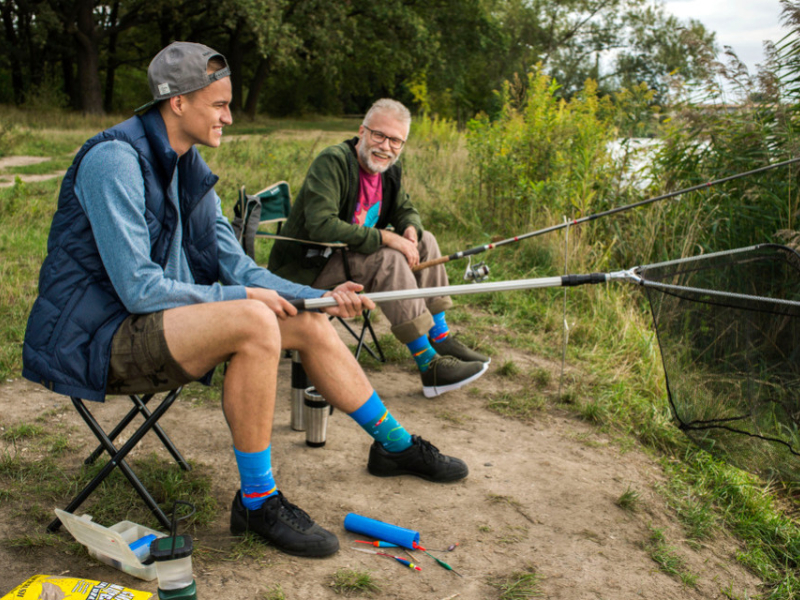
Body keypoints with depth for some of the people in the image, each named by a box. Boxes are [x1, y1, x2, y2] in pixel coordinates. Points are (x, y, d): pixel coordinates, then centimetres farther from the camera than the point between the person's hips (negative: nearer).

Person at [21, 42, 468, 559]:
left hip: (163, 323, 9)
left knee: (310, 325, 2)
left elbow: (236, 266, 8)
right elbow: (138, 288, -24)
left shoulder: (190, 169, 9)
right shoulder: (115, 160, -19)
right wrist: (240, 297, -18)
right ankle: (258, 501, -17)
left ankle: (396, 444, 20)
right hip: (99, 341, -9)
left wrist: (320, 297, -3)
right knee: (254, 322, -32)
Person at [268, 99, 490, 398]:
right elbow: (321, 225, -32)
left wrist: (411, 229, -9)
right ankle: (431, 367, -27)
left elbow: (405, 209, 17)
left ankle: (441, 339, 3)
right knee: (389, 260, -29)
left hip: (347, 252, 9)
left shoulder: (389, 169, 4)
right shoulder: (332, 162, -22)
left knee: (424, 241, 0)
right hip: (310, 267, -9)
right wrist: (385, 238, -31)